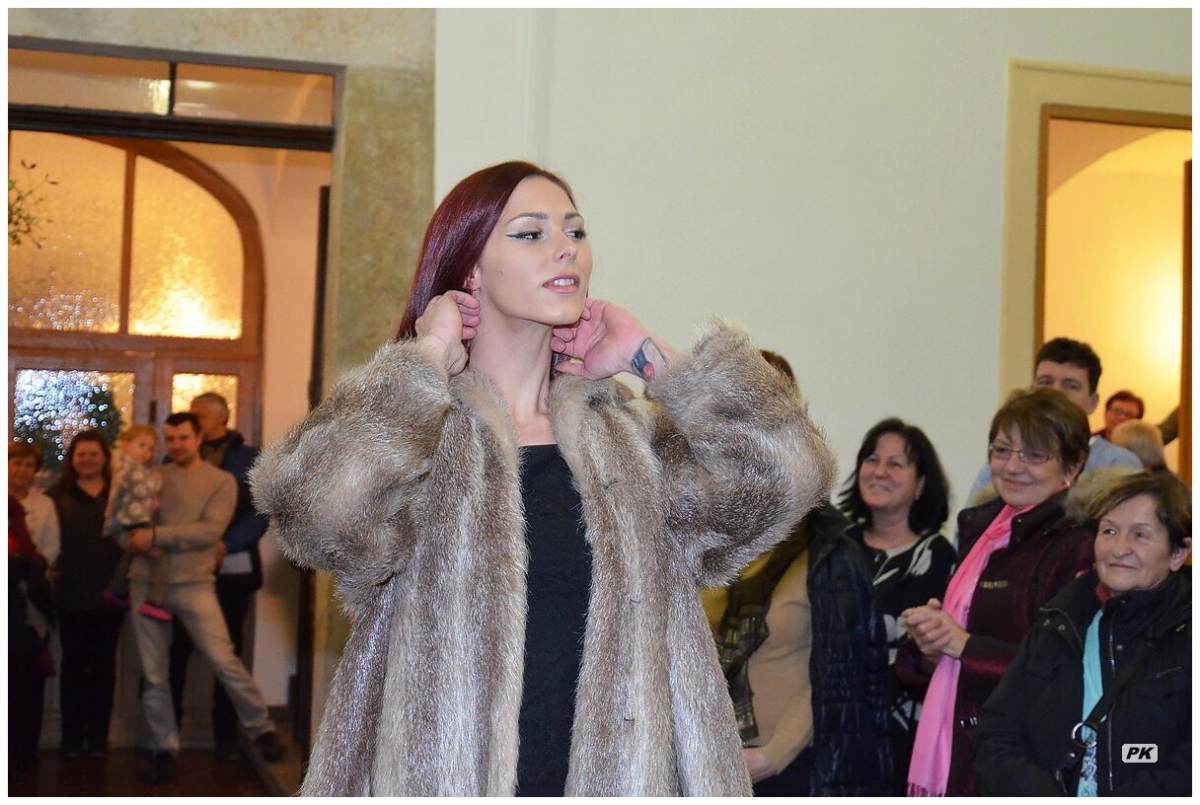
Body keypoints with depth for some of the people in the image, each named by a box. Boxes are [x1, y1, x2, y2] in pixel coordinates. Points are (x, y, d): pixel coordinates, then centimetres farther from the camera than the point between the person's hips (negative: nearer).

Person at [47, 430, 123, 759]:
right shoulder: (57, 494, 4)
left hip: (110, 593, 1)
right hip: (72, 594, -1)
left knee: (104, 663, 6)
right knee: (74, 663, 5)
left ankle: (98, 735, 14)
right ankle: (72, 735, 11)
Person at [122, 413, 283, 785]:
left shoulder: (222, 481, 0)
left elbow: (210, 530, -13)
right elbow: (123, 524, 12)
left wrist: (156, 535, -16)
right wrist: (134, 541, -12)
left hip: (194, 585, -4)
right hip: (146, 584, 4)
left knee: (225, 661, -9)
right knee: (153, 675, 6)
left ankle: (262, 729, 9)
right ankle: (164, 751, 17)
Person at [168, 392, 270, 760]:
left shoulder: (250, 459, 4)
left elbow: (261, 513, -3)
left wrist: (226, 545, -17)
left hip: (232, 568, -1)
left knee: (228, 649, 7)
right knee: (176, 647, -4)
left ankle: (226, 730, 16)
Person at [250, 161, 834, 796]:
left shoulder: (629, 438, 10)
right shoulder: (410, 429, 0)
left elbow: (781, 474, -2)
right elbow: (320, 504, -21)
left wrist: (648, 357, 2)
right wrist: (428, 356, -9)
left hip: (611, 771, 3)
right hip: (442, 772, -3)